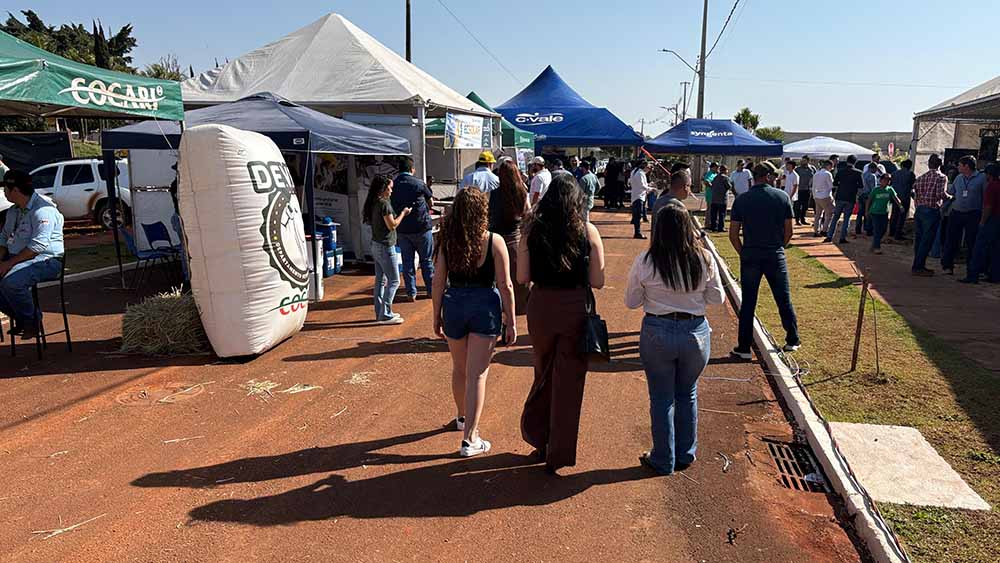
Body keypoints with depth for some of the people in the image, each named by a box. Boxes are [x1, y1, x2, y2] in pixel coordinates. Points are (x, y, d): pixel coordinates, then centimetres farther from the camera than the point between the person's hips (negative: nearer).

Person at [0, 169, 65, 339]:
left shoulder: (43, 210, -15)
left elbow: (38, 246, -23)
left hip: (45, 260, -9)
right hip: (18, 259, 10)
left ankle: (31, 323, -10)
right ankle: (19, 318, 6)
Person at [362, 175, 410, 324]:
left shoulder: (373, 203, 8)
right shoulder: (384, 204, -18)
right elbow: (392, 225, -18)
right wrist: (403, 213, -4)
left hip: (376, 245, 10)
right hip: (385, 247, -10)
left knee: (380, 280, 15)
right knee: (394, 281, -4)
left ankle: (380, 313, 21)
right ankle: (385, 315, -3)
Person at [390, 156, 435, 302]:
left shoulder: (393, 185, 0)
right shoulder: (418, 183, -8)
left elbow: (390, 207, 8)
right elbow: (431, 203, 4)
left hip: (402, 229, 3)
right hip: (421, 227, -3)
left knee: (407, 261, 9)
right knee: (427, 260, 9)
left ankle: (411, 292, 10)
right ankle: (431, 290, 15)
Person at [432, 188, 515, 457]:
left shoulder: (446, 241, -3)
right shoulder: (494, 242, -10)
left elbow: (439, 282, 0)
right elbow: (505, 286, -9)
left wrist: (437, 316, 11)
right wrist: (510, 322, -1)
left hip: (454, 305, 3)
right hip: (485, 307, -3)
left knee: (459, 369, 22)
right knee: (477, 374, 2)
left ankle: (463, 417, 44)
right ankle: (469, 439, 3)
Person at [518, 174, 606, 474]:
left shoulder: (532, 229, -4)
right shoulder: (588, 231, -7)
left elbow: (522, 277, -3)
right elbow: (597, 281, -6)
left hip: (541, 306, 2)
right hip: (576, 309, -1)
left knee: (544, 374, 23)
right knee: (568, 380, 12)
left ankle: (538, 437, 32)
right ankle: (558, 455, 22)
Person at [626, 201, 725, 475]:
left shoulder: (645, 261, -13)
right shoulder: (704, 259, -9)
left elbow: (631, 302, -4)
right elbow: (717, 298, 2)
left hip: (657, 334, -2)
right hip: (696, 333, 2)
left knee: (661, 398, 12)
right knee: (687, 395, 21)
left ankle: (663, 461, 24)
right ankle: (685, 455, 34)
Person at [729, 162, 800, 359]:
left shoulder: (741, 200, -2)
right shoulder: (782, 197, -1)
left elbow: (733, 234, -3)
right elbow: (788, 231, 1)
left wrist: (743, 253, 9)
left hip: (750, 256, 0)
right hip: (776, 256, 0)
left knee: (748, 303, 6)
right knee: (784, 299, 14)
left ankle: (744, 347, 9)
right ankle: (793, 340, 25)